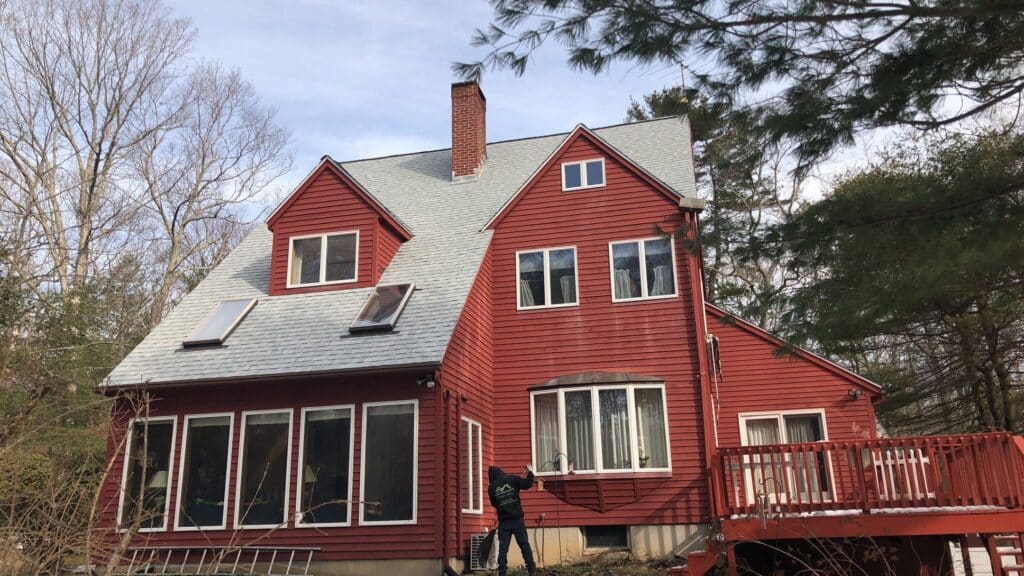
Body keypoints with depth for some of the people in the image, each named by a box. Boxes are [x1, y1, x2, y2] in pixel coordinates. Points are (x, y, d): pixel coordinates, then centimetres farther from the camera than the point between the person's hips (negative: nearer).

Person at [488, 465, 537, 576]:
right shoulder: (512, 479, -1)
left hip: (503, 522, 1)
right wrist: (530, 472, 12)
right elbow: (527, 484, -3)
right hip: (517, 519, -1)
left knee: (503, 547, 6)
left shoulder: (491, 487, 4)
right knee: (524, 544, 6)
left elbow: (494, 504, 13)